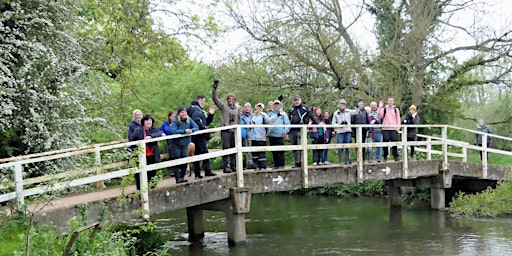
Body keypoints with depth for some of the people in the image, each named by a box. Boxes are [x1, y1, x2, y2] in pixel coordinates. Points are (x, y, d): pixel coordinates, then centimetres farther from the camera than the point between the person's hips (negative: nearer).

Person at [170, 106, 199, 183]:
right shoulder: (175, 121, -14)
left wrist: (191, 130, -27)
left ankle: (182, 177, 15)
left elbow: (196, 127, -4)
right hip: (175, 144, -4)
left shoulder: (189, 120, 0)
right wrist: (185, 131, -29)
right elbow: (173, 131, -26)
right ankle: (178, 179, 3)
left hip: (185, 144, 4)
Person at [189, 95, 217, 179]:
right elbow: (196, 120, -23)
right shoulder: (195, 109, -7)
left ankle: (197, 174, 9)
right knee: (205, 152, -11)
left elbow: (207, 122, 22)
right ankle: (207, 171, -11)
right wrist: (204, 128, -19)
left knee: (197, 154, 8)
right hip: (199, 135, -10)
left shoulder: (201, 110, 24)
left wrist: (211, 114, 10)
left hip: (202, 135, 10)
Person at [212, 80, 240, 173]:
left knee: (234, 149, 8)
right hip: (226, 131, -5)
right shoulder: (223, 106, 3)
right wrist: (214, 89, -15)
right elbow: (215, 99, -6)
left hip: (234, 131, 5)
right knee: (226, 148, -6)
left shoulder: (237, 108, 16)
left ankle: (233, 165, 16)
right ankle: (225, 167, -5)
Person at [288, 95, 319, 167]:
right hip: (293, 131, 5)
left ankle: (301, 162, -8)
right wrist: (288, 132, 17)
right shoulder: (292, 109, 17)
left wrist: (317, 123, -17)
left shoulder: (305, 108, 4)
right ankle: (297, 163, 13)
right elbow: (288, 121, 20)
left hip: (301, 131, -5)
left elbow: (312, 115, -3)